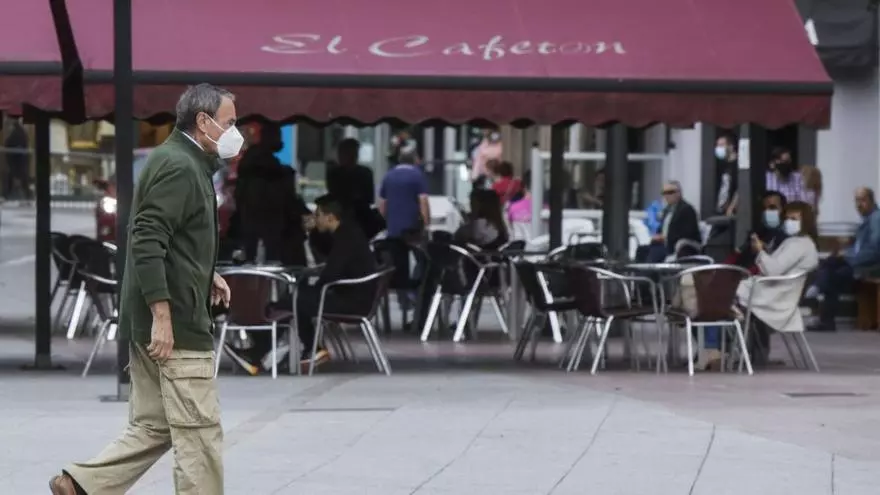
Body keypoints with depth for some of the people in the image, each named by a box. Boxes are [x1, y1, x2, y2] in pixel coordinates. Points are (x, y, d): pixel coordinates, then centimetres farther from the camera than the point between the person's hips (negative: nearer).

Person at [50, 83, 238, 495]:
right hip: (175, 322, -10)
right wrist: (162, 315, -26)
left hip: (148, 322, 10)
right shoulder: (179, 167, -15)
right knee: (199, 431, -4)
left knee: (152, 428, 14)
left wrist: (205, 275, 19)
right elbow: (147, 242, -23)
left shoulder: (180, 162, 18)